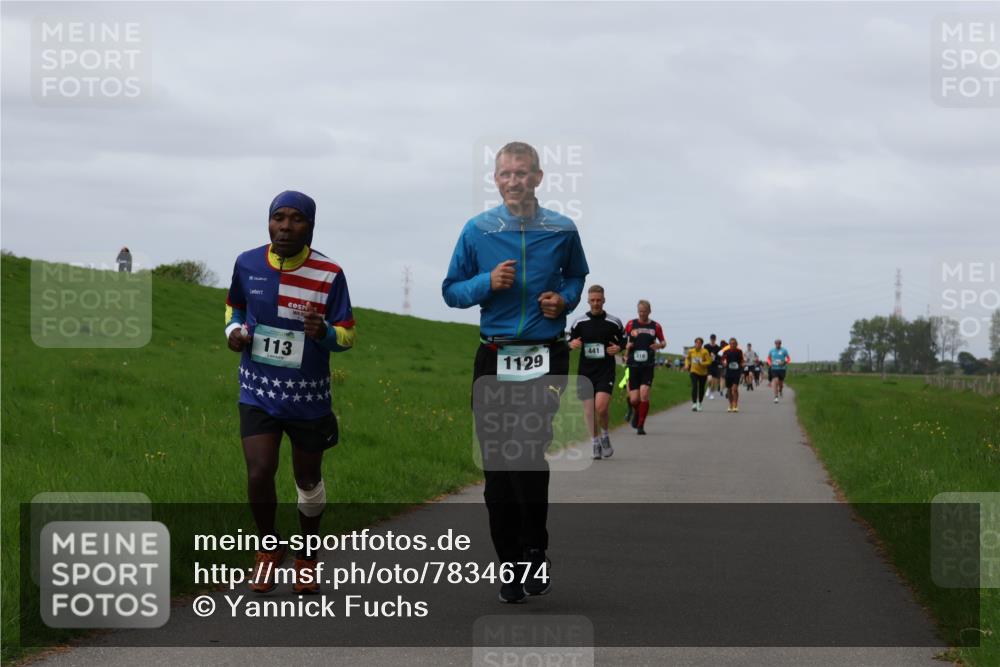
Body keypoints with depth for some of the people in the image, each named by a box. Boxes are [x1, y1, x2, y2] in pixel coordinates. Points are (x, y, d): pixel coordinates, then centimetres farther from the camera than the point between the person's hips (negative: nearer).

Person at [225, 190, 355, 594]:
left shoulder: (329, 274, -11)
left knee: (308, 480, 12)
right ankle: (268, 547, 12)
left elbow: (347, 336, -6)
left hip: (308, 395, -1)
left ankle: (307, 556, 36)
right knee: (259, 474, -15)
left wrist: (323, 332, -29)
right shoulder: (247, 264, -4)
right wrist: (234, 330, -3)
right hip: (258, 390, 1)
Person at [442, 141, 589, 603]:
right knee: (498, 469, 4)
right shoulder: (477, 231, 2)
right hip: (494, 359, 1)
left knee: (532, 464, -10)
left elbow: (577, 276, 22)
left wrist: (564, 299, 0)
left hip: (547, 359, -1)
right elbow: (451, 290, 7)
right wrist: (487, 283, -12)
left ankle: (533, 556, 5)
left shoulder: (562, 231, 3)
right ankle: (510, 564, 13)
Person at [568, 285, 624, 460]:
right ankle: (595, 442, 15)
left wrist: (618, 348, -8)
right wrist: (572, 344, -10)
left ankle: (605, 436, 8)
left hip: (606, 371, -2)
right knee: (589, 409, 1)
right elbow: (570, 343, 13)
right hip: (585, 371, 2)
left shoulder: (614, 322, 3)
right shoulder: (579, 322, 5)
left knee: (601, 407, -18)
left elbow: (623, 343, 14)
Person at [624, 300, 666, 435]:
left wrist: (660, 345, -8)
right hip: (633, 365, 1)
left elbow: (663, 342, 15)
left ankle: (641, 426, -6)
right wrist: (626, 346, -9)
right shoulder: (631, 324, 5)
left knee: (644, 394, -16)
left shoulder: (655, 326, 5)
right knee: (634, 399, -2)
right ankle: (636, 412, 34)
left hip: (648, 366, -1)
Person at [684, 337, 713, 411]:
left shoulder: (705, 352, -10)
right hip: (694, 372, 0)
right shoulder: (691, 351, -1)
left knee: (701, 389, 10)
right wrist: (687, 365, 2)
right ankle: (694, 403, -20)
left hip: (703, 373, 0)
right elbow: (687, 358, 18)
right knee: (694, 387, -17)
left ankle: (699, 404, 28)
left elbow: (709, 361, -12)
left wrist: (701, 363, -25)